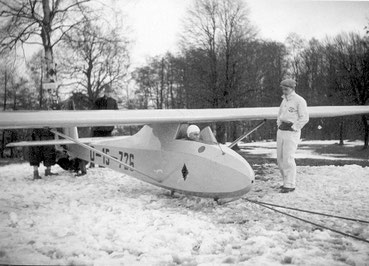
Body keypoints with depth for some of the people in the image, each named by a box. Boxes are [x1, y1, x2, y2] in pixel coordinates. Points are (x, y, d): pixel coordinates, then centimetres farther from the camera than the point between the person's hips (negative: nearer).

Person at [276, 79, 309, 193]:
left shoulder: (299, 100, -9)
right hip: (281, 132, 8)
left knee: (288, 159, -10)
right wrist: (279, 124, 14)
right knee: (280, 159, 8)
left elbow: (304, 118, -14)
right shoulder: (284, 100, 15)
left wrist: (294, 128, -14)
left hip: (291, 133, -8)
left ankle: (290, 185, -2)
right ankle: (287, 181, 19)